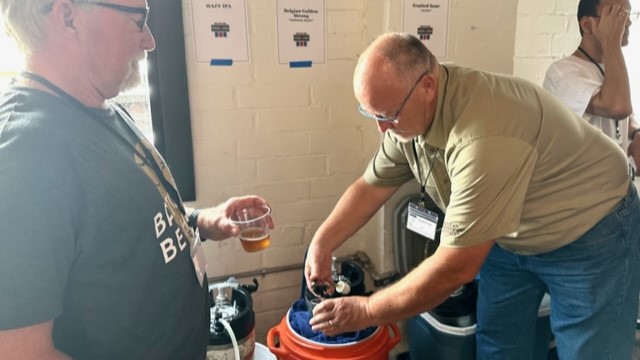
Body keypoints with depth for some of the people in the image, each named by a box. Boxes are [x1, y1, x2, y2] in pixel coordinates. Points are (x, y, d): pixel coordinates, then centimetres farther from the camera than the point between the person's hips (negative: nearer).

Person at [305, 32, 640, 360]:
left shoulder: (483, 139, -40)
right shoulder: (409, 113, -15)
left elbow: (456, 268, -34)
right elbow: (371, 186, -1)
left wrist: (367, 311, -24)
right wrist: (321, 244, -14)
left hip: (590, 233, -6)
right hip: (511, 237, 7)